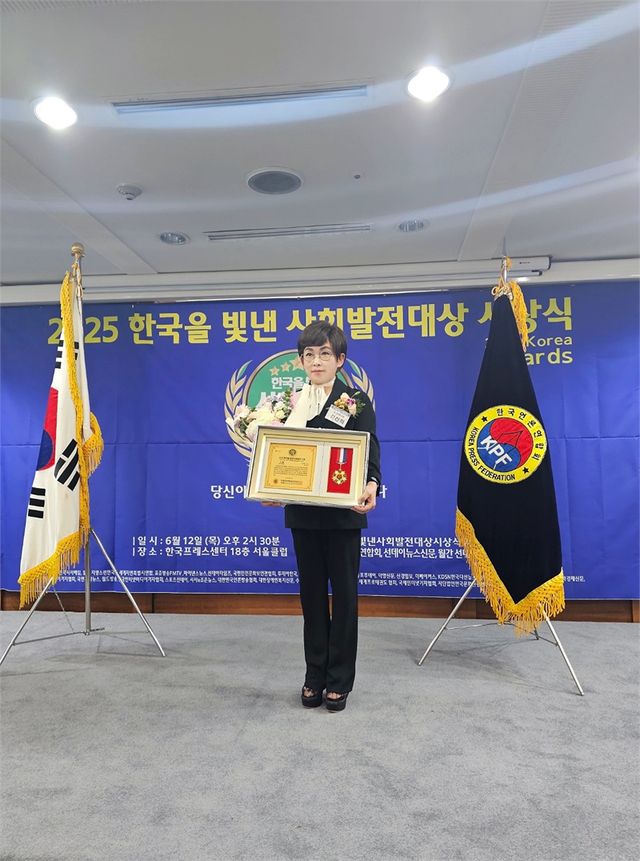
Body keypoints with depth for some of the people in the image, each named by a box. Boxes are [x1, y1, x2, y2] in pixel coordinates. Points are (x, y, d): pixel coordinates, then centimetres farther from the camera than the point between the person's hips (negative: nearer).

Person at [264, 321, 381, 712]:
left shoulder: (356, 400, -3)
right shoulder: (291, 402, 8)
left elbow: (369, 452, -10)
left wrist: (371, 486, -30)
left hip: (343, 512, -3)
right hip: (303, 513, 4)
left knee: (343, 593, 7)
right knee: (312, 593, 13)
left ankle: (340, 680, 21)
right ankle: (315, 676, 27)